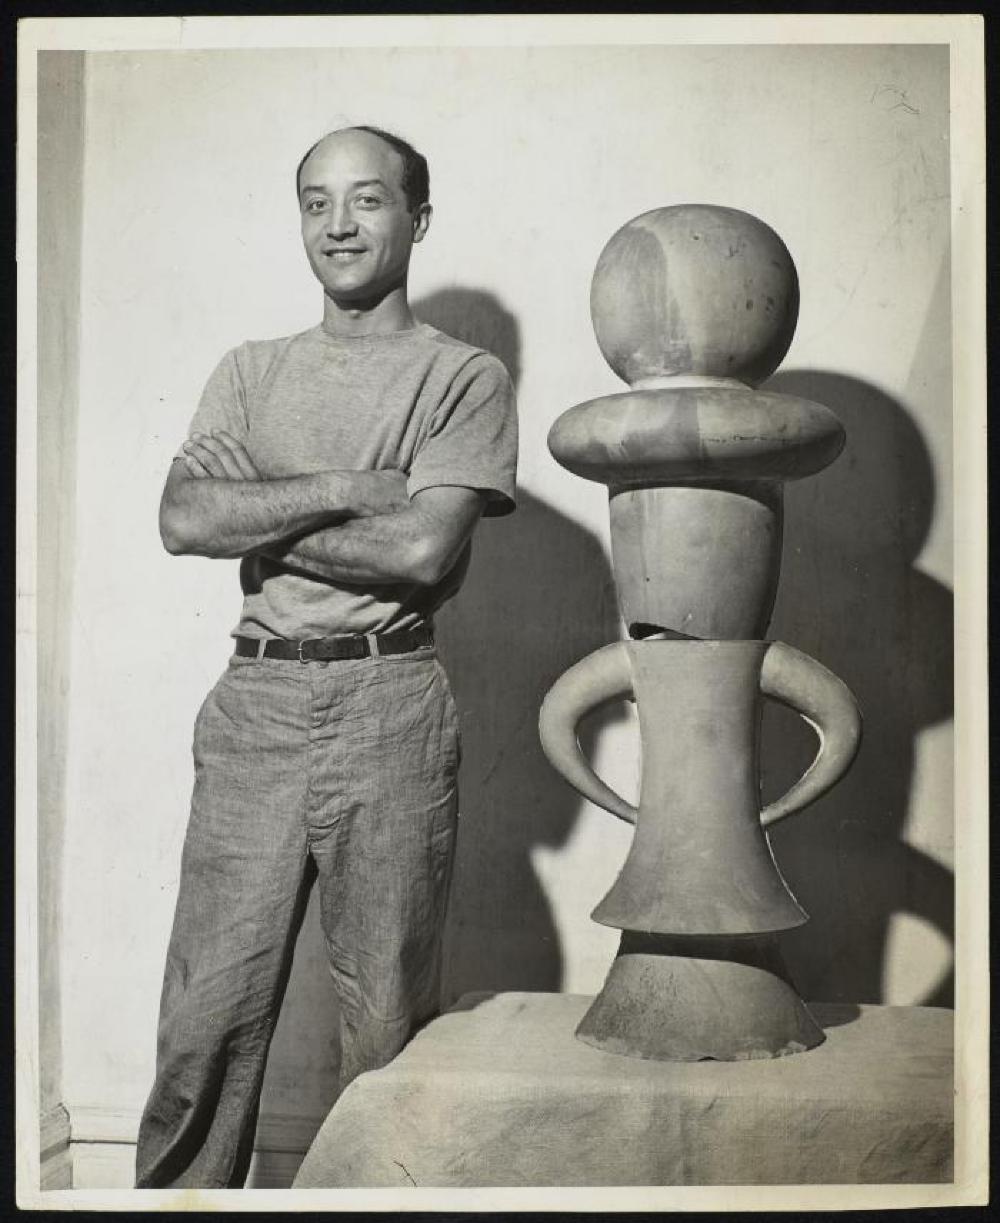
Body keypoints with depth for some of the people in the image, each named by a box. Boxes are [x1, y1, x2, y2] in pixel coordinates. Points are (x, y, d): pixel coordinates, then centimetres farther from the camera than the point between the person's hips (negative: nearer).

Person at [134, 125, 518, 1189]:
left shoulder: (465, 376, 4)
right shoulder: (251, 372, 16)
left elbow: (421, 550, -11)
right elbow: (182, 519, 0)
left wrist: (257, 522, -5)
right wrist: (345, 488, -8)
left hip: (390, 709, -2)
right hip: (256, 704, 3)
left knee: (384, 1015, 6)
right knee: (207, 1012, 3)